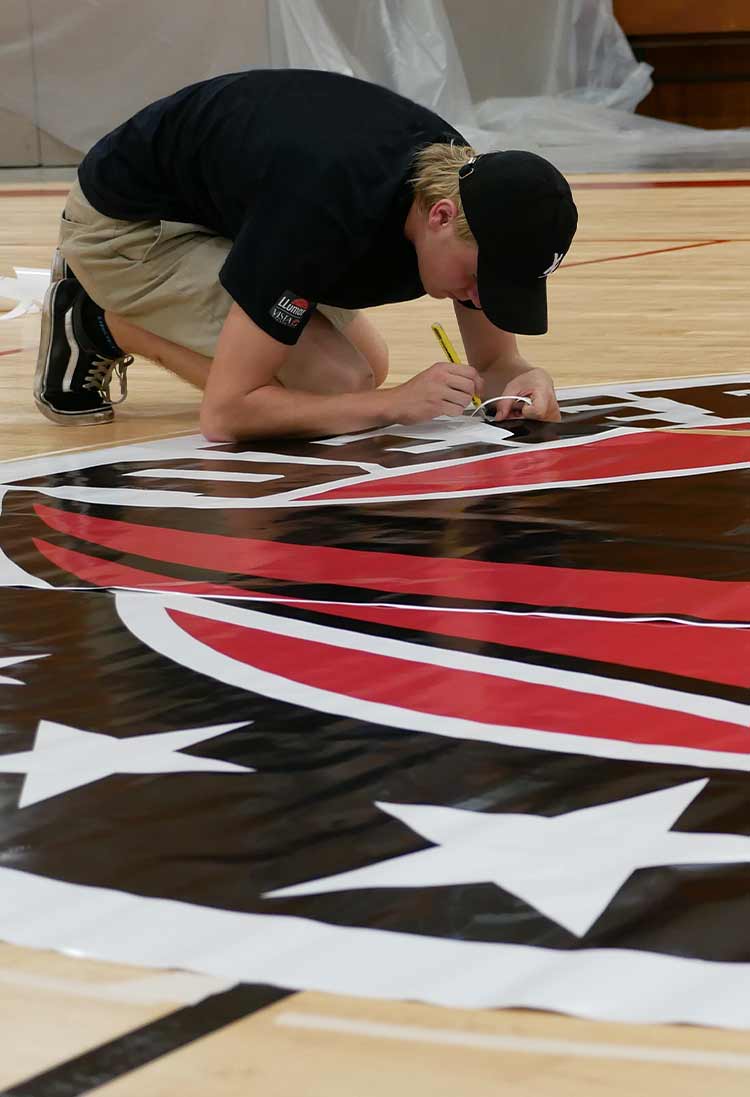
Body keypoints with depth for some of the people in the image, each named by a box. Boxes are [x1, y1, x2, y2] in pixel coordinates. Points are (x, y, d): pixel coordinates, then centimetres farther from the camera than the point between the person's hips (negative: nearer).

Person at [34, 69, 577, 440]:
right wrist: (396, 403, -39)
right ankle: (100, 326, -1)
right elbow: (224, 411, -37)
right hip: (124, 219, -8)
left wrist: (524, 380, -30)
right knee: (337, 382, -18)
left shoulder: (474, 184, -18)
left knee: (368, 365, 15)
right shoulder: (328, 213, -40)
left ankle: (117, 298, 19)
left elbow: (494, 361, -6)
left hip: (221, 200, 8)